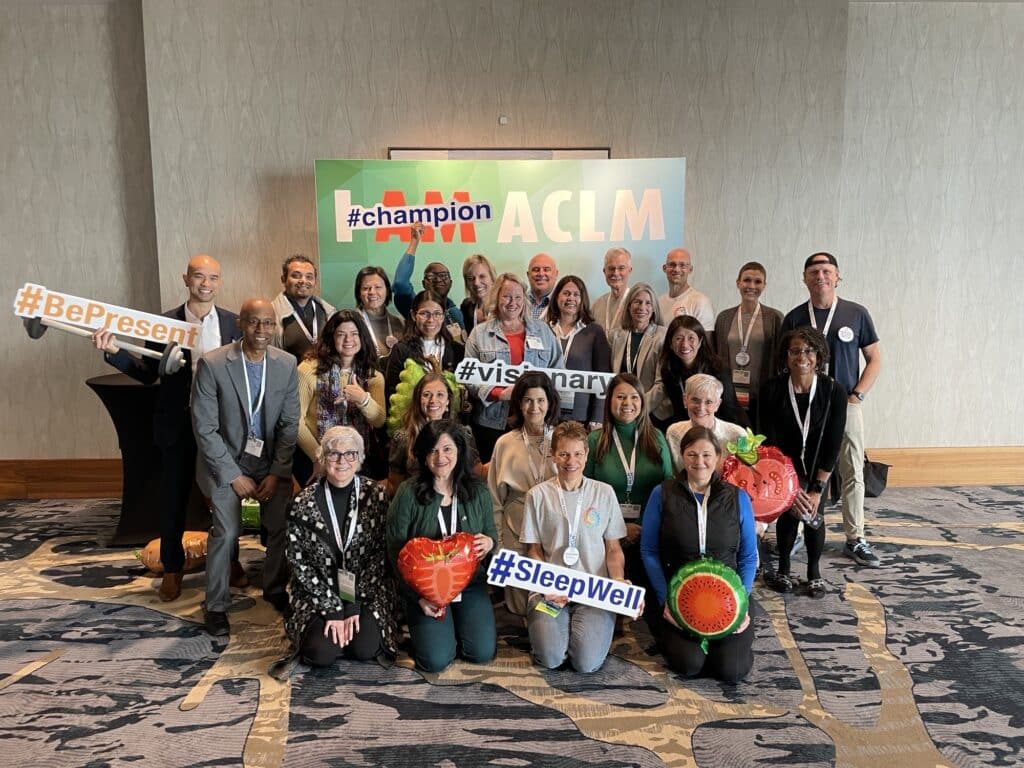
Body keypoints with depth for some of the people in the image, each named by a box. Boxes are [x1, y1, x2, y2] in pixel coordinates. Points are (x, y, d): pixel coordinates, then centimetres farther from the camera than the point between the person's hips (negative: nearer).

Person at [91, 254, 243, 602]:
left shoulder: (234, 323, 0)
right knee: (173, 499, 10)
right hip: (178, 425, 0)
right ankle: (172, 568, 27)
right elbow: (149, 374, -1)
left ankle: (230, 559, 31)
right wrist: (114, 352, -14)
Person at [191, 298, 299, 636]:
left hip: (271, 461, 3)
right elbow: (204, 428, -12)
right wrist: (233, 475, -14)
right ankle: (216, 605, 8)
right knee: (225, 532, -14)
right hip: (225, 460, -2)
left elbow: (290, 424, -1)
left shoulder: (287, 364, -6)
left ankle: (275, 589, 21)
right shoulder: (212, 364, -15)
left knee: (283, 527, -5)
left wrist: (278, 472, -8)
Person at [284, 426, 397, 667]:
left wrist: (355, 604, -12)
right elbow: (299, 563, -6)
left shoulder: (376, 495, -8)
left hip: (367, 591, 0)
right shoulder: (303, 504, -8)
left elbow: (379, 555, -6)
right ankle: (315, 630, 16)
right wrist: (331, 608, -13)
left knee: (364, 650, -19)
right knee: (321, 654, -19)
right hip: (318, 593, 0)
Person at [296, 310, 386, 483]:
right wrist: (319, 456, -16)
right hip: (313, 458, -2)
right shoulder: (309, 369, -7)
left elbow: (379, 422, -5)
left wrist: (363, 399, -24)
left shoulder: (373, 376, 3)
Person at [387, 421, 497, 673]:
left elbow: (491, 535, 10)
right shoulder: (409, 493, -12)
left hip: (470, 582, 3)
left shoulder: (478, 491, -2)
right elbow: (396, 551, -8)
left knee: (482, 653, -9)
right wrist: (418, 596, -14)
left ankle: (458, 619, 23)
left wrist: (489, 542, -16)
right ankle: (420, 622, 20)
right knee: (436, 660, -13)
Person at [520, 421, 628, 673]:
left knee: (587, 662, -19)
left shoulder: (604, 493, 6)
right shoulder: (538, 495, 4)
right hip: (550, 589, 0)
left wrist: (619, 584, -9)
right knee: (551, 658, -21)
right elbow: (534, 551, 7)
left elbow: (614, 549, 10)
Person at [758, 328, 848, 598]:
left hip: (818, 464, 1)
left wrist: (817, 489, -17)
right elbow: (770, 443, -16)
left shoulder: (834, 391, -17)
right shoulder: (772, 390, -19)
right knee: (789, 511, -14)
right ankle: (783, 569, 8)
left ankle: (814, 572, 11)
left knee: (814, 513, -12)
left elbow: (833, 444, -14)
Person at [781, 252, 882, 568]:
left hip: (846, 405, 0)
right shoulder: (794, 318, 4)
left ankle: (855, 539, 14)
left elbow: (874, 359, 6)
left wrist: (857, 396, -5)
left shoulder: (856, 314, 2)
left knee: (853, 473, 3)